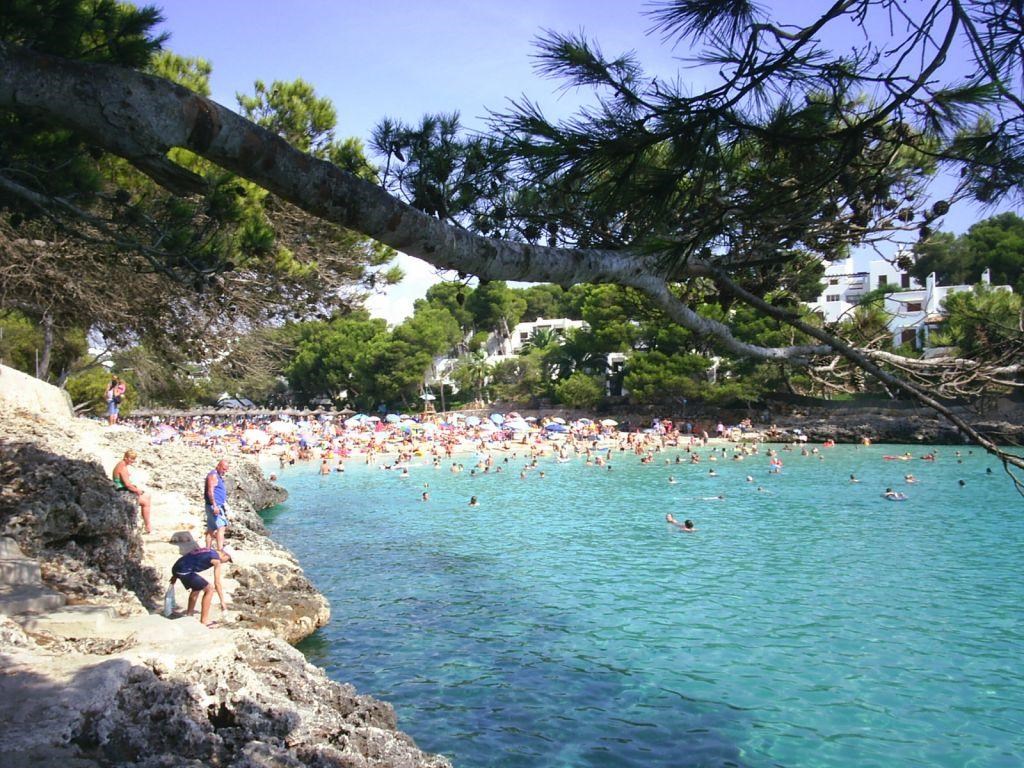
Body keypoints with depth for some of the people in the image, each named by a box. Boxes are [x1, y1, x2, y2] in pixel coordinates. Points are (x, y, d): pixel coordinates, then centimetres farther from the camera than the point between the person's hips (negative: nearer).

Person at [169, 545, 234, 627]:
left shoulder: (208, 551, 21)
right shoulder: (216, 560, -5)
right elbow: (217, 583, -5)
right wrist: (222, 602, 0)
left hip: (176, 567, 9)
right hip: (184, 571, -9)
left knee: (197, 587, 30)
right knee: (209, 589, -2)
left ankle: (190, 613, 40)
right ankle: (204, 620, 2)